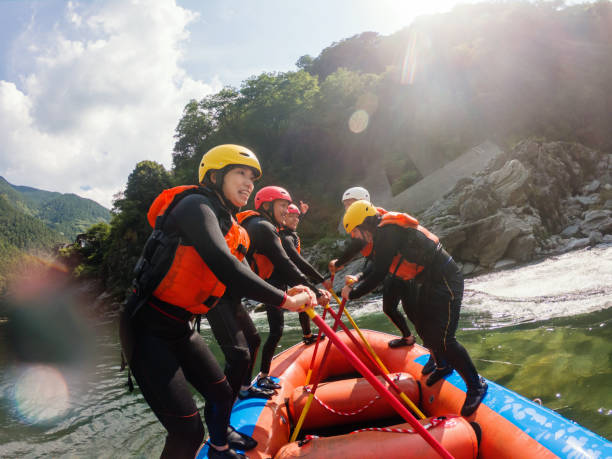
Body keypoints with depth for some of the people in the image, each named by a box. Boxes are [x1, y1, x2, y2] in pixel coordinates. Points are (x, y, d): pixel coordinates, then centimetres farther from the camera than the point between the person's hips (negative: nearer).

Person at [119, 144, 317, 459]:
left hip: (181, 328, 9)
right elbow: (224, 268, -32)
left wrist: (286, 295, -6)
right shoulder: (196, 205, -19)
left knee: (221, 393, 23)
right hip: (146, 329, -9)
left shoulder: (230, 230, 9)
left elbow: (241, 283, 9)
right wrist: (283, 301, -27)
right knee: (187, 431, -10)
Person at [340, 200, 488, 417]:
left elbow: (379, 275, -22)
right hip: (432, 282, 10)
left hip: (445, 282, -10)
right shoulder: (386, 231, 11)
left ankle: (476, 385, 7)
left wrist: (352, 293, -10)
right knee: (423, 328, 20)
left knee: (441, 338, -10)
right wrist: (357, 282, 13)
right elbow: (378, 268, 23)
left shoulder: (387, 232, -21)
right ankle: (443, 366, 43)